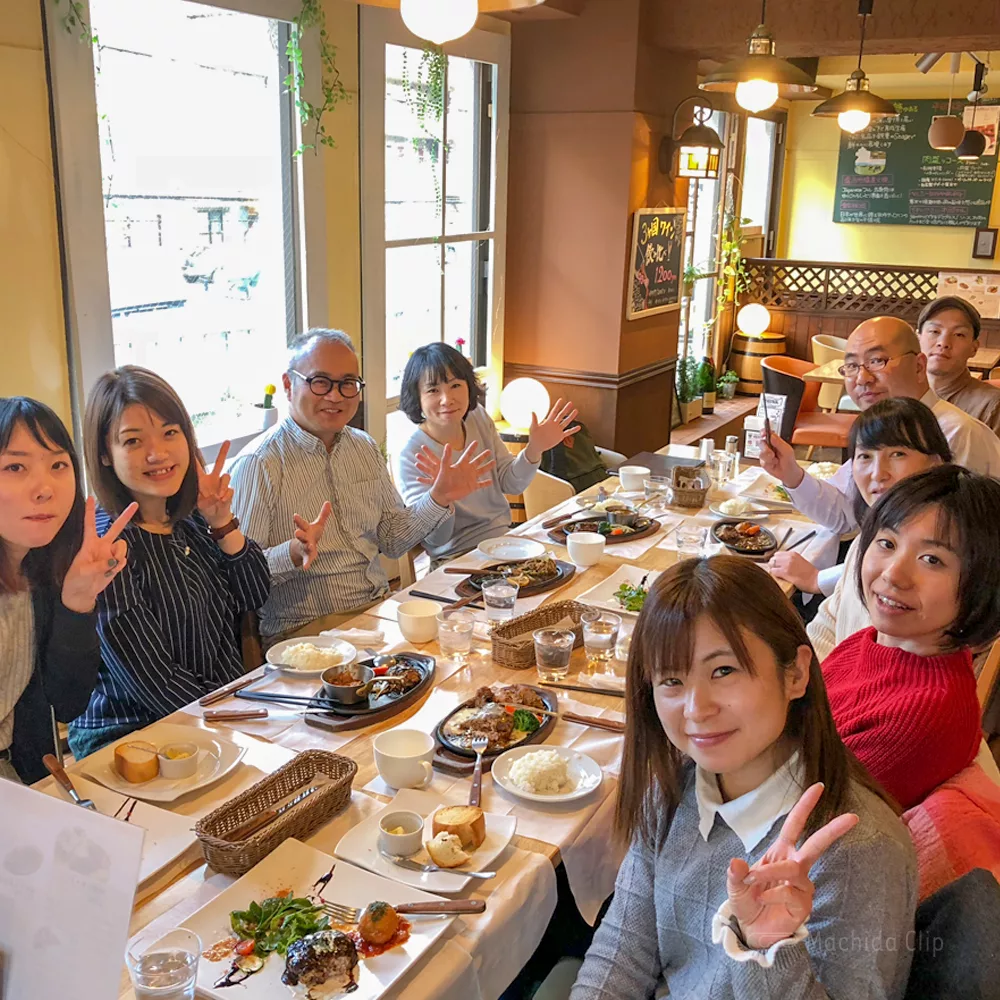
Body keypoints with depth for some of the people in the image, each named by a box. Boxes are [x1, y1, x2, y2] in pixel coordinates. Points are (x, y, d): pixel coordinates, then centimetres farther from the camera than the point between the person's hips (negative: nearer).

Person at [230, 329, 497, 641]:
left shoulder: (365, 448, 12)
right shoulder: (258, 464, -11)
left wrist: (440, 499, 4)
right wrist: (292, 555, -33)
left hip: (380, 609, 7)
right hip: (305, 628, -7)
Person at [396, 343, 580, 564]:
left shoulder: (478, 418, 0)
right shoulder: (412, 455, -17)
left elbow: (511, 484, 7)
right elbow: (436, 539, -18)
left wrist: (534, 449, -11)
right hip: (458, 560, -6)